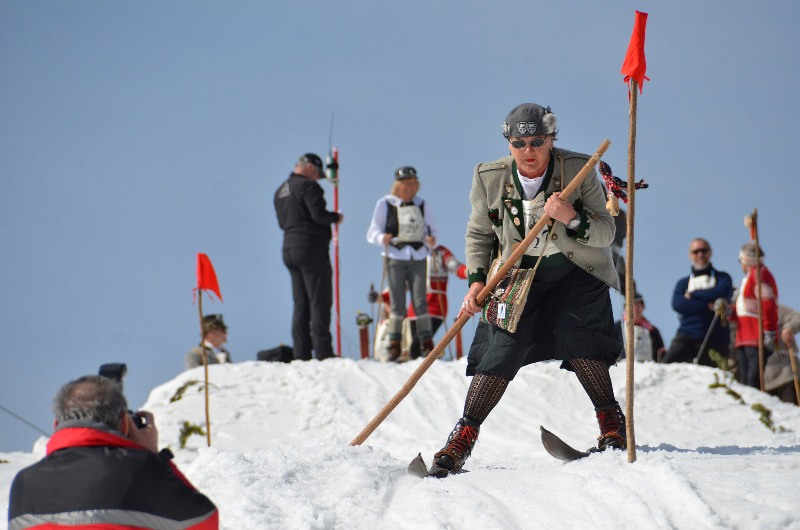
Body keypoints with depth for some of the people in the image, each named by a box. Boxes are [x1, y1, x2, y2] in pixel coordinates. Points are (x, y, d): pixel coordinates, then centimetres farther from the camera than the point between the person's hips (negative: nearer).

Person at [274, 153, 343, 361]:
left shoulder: (280, 191, 17)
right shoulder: (308, 186, -10)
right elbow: (318, 214, -19)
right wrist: (336, 217, -2)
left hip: (289, 250, 8)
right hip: (311, 250, -8)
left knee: (301, 304, 10)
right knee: (320, 302, -7)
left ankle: (301, 354, 7)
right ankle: (323, 353, -12)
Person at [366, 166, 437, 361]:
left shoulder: (421, 205, 14)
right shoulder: (385, 204, 4)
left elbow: (431, 230, 18)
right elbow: (372, 233, 2)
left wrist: (431, 240, -5)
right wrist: (382, 238, -20)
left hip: (418, 259, 2)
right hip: (395, 258, -2)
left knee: (420, 301, -5)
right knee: (397, 303, -4)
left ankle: (427, 343, -2)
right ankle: (394, 345, 1)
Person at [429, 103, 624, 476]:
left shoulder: (578, 170, -14)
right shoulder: (490, 178, -9)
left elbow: (606, 232, -12)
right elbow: (479, 234, 5)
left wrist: (573, 219, -31)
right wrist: (477, 280, -8)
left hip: (577, 272, -1)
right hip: (519, 275, 1)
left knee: (574, 336, -21)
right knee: (503, 348, -12)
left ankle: (611, 422, -7)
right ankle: (464, 436, -7)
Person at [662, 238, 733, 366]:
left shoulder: (722, 278, 13)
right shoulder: (683, 283, 18)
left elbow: (721, 293, -11)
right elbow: (677, 304, -3)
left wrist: (693, 295, -1)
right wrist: (708, 306, -11)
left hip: (715, 338, -1)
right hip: (686, 336, 1)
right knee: (666, 365, -22)